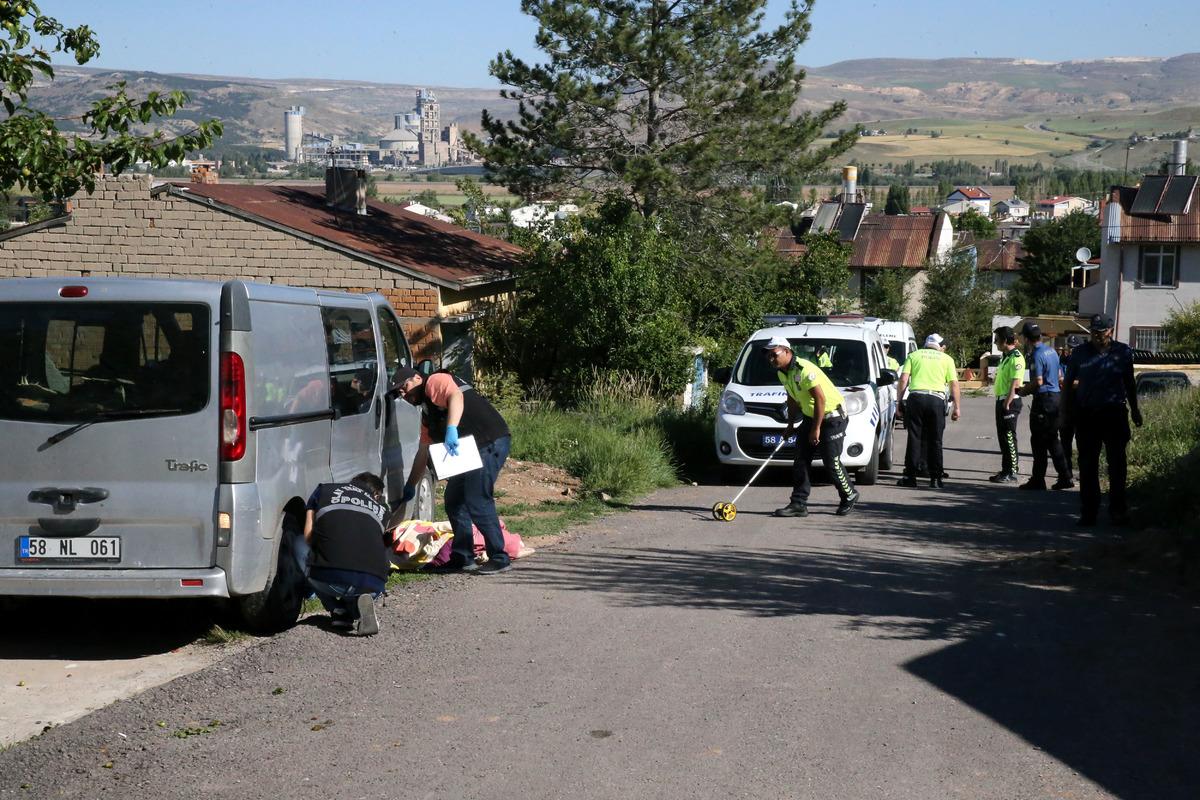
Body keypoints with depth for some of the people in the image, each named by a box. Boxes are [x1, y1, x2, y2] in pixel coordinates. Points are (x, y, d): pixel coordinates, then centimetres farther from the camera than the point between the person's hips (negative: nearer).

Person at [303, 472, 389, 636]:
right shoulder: (382, 508, 26)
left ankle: (338, 611, 10)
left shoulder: (324, 490, 21)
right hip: (373, 583, 2)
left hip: (330, 578, -1)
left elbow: (308, 537, 18)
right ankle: (356, 604, 4)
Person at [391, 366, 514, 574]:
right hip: (471, 449, 11)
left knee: (477, 502, -13)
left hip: (490, 442, -11)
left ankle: (499, 560, -7)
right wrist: (411, 486, 30)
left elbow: (456, 396, -26)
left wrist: (452, 429, -39)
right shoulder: (427, 410, 25)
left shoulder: (435, 382, -3)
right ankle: (463, 558, 19)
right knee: (454, 500, 13)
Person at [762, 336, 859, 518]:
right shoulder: (783, 373, 3)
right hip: (810, 416, 9)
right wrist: (790, 425, 15)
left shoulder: (805, 370, -26)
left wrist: (816, 429, -23)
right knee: (800, 461, 0)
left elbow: (820, 398, -27)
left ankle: (849, 496, 17)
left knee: (831, 462, -5)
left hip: (832, 416, -9)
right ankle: (798, 504, 0)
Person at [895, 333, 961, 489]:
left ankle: (910, 476, 3)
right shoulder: (946, 359, 16)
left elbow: (903, 379, 5)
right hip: (937, 399, 0)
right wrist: (957, 407, 7)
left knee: (914, 438, 3)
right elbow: (954, 384, 7)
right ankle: (935, 478, 4)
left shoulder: (914, 355, 16)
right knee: (935, 440, 4)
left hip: (916, 398, 0)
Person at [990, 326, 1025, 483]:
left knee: (1009, 438, -6)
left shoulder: (1016, 358, -15)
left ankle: (1011, 473, -2)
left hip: (1010, 402, -10)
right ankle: (1005, 470, 20)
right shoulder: (1005, 357, 16)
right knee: (1002, 437, 13)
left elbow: (1015, 384, -21)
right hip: (1002, 400, 10)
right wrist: (1001, 403, 17)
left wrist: (1007, 404, -24)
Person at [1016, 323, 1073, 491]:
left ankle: (1038, 481, 2)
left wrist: (1023, 390, -4)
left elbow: (1038, 381, -22)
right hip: (1056, 396, 9)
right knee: (1053, 439, 15)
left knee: (1039, 442, -2)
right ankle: (1065, 477, 15)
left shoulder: (1036, 355, -16)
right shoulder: (1051, 351, 11)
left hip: (1043, 399, -9)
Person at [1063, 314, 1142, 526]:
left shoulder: (1123, 352, 6)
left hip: (1115, 414, 0)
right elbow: (1069, 383, 6)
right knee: (1087, 465, 3)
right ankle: (1088, 511, 9)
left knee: (1117, 463, 4)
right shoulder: (1080, 353, 4)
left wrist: (1134, 410, 19)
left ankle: (1118, 509, 12)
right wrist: (1068, 412, 0)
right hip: (1087, 415, 0)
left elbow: (1129, 383, 15)